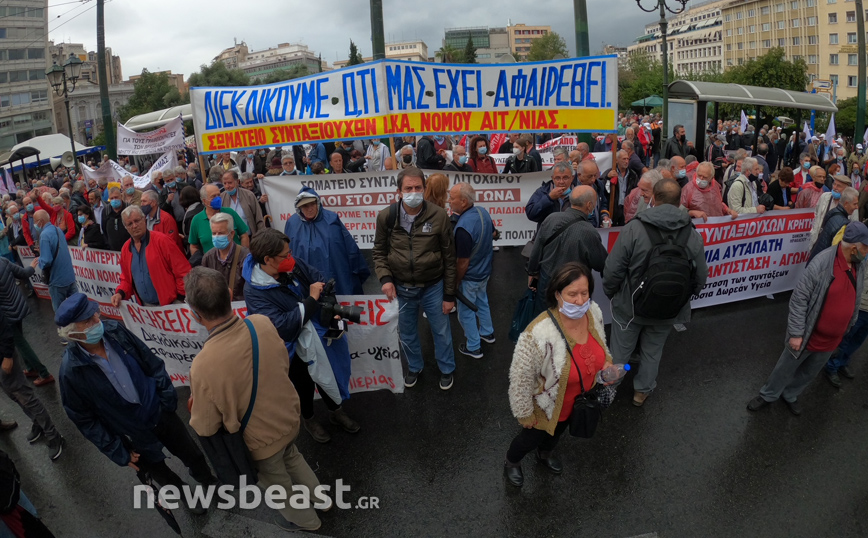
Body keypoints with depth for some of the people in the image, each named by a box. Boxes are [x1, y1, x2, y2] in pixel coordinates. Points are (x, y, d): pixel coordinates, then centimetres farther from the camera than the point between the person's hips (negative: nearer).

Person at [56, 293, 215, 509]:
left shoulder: (115, 332, -17)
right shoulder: (71, 371, -24)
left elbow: (152, 363, -3)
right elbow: (84, 419, -13)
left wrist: (167, 398, -6)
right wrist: (118, 453, -10)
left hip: (161, 413, 2)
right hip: (134, 437, -2)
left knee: (193, 455, 20)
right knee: (163, 475, 22)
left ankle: (209, 483, 52)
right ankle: (184, 495, 53)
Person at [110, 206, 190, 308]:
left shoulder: (162, 241, -10)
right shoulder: (125, 249, 8)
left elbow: (183, 271, -12)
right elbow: (126, 279, 20)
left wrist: (186, 302, -16)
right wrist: (120, 293, 1)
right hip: (145, 307, 5)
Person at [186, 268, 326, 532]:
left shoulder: (203, 366, -38)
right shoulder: (262, 323, -24)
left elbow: (205, 428, -21)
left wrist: (194, 412, 0)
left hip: (262, 438, -4)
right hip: (289, 417, 4)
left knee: (277, 481, 28)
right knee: (292, 457, 35)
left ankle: (304, 519, 55)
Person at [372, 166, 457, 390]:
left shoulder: (438, 215, -14)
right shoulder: (386, 216, -10)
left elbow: (449, 257, -7)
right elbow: (379, 251, 4)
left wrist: (449, 294, -4)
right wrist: (384, 278, -14)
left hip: (433, 287, -2)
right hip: (401, 288, 2)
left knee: (441, 331, 17)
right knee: (406, 333, 21)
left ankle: (446, 369, 43)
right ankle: (415, 367, 49)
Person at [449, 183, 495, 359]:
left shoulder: (463, 227, -36)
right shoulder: (482, 212, -10)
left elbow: (463, 262, -28)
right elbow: (492, 234, 9)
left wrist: (455, 282, -14)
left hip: (470, 277, -8)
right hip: (485, 270, 8)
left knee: (465, 312, 12)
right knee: (482, 302, 29)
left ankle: (474, 348, 28)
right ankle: (487, 333, 49)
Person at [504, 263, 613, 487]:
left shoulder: (593, 312, -21)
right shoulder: (538, 334, -42)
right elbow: (521, 379, -28)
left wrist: (607, 362, -13)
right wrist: (525, 414, -16)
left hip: (579, 399, 6)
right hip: (547, 406, -5)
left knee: (558, 431, 35)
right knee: (531, 439, 24)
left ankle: (545, 454, 68)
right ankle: (511, 463, 58)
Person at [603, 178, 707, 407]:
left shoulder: (633, 228, -23)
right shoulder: (693, 235, -12)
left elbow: (613, 269, -20)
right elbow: (700, 278, -3)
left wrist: (611, 293, 0)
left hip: (629, 305, -2)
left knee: (620, 350, 17)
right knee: (652, 351, 24)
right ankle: (642, 391, 41)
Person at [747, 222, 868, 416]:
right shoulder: (822, 263, -26)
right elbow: (799, 298, -23)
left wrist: (848, 327, 17)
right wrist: (796, 333, -21)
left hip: (832, 339, 6)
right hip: (809, 335, -6)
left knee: (809, 372, 24)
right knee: (786, 368, 14)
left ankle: (790, 395, 46)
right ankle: (767, 395, 36)